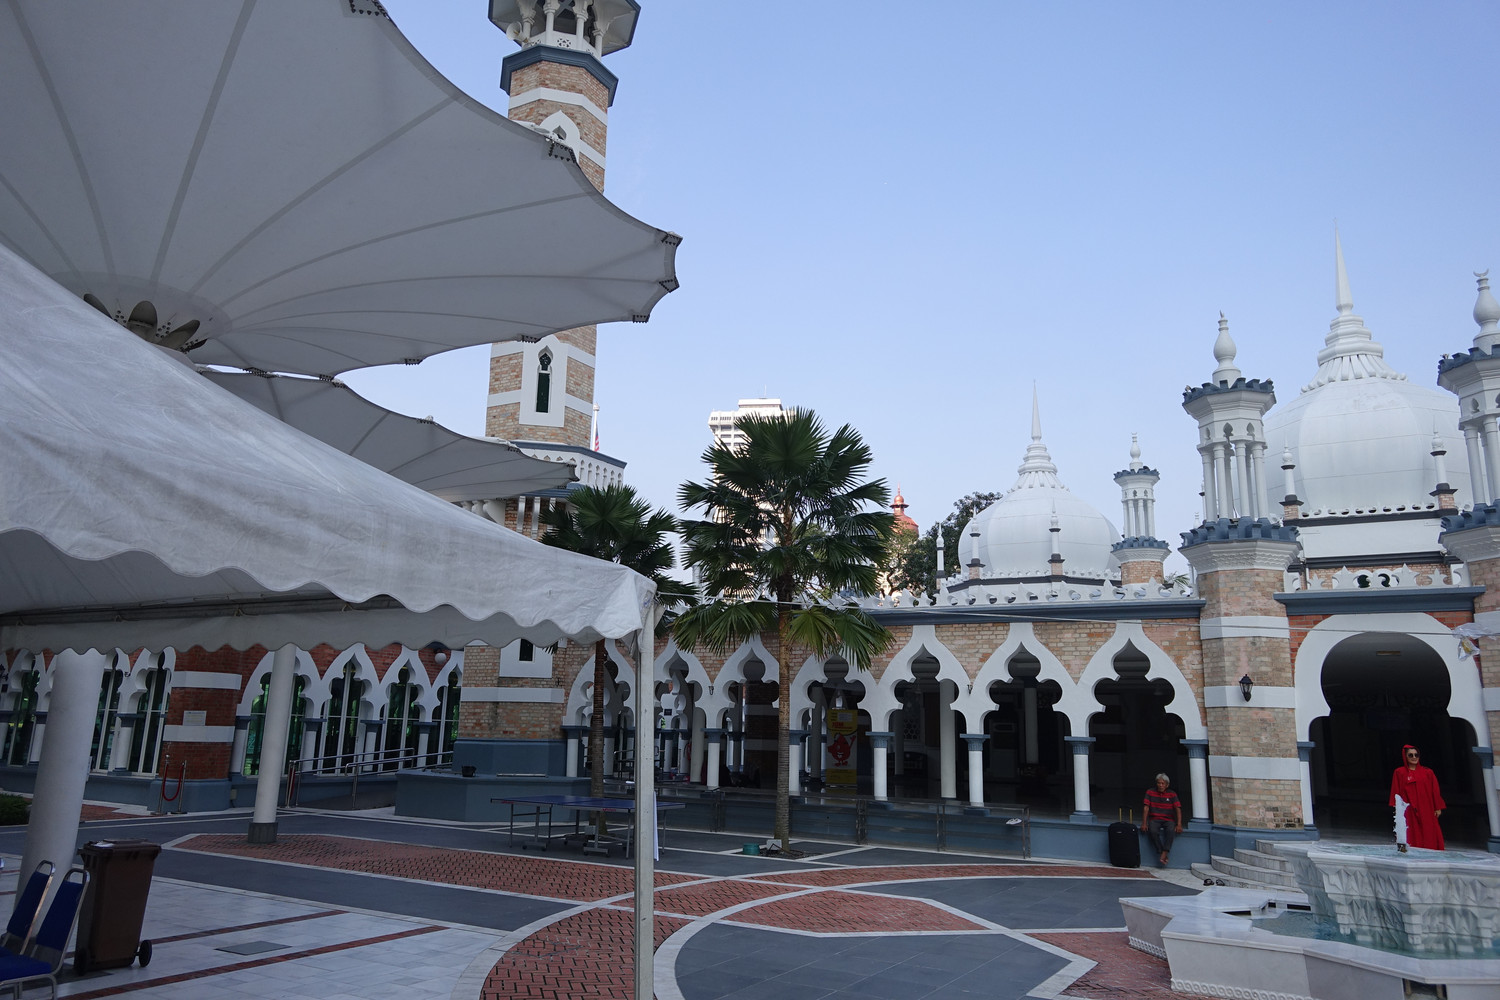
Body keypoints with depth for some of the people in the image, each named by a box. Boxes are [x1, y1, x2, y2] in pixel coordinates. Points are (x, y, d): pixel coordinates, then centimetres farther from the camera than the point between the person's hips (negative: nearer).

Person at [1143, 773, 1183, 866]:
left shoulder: (1172, 794, 4)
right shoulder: (1150, 792, 5)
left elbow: (1178, 809, -4)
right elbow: (1146, 808, -1)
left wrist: (1179, 825, -18)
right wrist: (1144, 823, -10)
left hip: (1168, 820, 0)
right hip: (1154, 819, 0)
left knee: (1170, 830, -35)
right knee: (1153, 831, -33)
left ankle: (1164, 853, -36)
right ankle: (1161, 853, -26)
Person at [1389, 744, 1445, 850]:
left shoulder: (1428, 772, 11)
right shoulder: (1399, 773, 5)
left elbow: (1435, 791, 11)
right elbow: (1396, 792, 3)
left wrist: (1438, 808, 4)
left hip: (1427, 812, 2)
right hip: (1409, 813, -2)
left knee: (1430, 840, -2)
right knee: (1413, 840, -7)